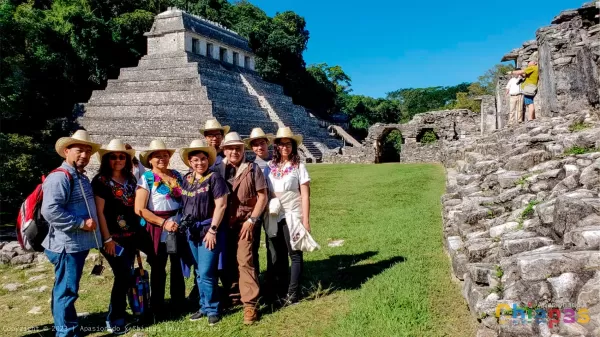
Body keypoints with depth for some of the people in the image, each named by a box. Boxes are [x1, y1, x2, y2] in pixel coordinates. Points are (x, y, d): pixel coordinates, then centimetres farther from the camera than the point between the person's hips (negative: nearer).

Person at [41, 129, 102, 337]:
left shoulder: (81, 177, 16)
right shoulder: (60, 177, -16)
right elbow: (50, 210, -28)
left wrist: (87, 224, 16)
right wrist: (81, 223, -23)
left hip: (79, 243, 10)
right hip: (67, 245, -10)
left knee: (67, 289, 20)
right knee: (67, 290, -2)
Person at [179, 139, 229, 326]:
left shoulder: (214, 178, -9)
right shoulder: (186, 179, 9)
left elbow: (221, 205, -13)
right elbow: (182, 204, 15)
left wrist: (212, 230, -15)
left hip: (208, 229, -6)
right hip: (191, 230, 6)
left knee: (206, 273, -6)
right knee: (199, 273, 14)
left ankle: (212, 309, 11)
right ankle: (204, 307, 27)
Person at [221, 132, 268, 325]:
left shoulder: (252, 169, -3)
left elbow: (262, 196, -4)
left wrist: (251, 220, -10)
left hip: (245, 221, -4)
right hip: (225, 222, 4)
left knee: (244, 260, -12)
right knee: (228, 260, 10)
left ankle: (250, 304, -5)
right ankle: (232, 295, 29)